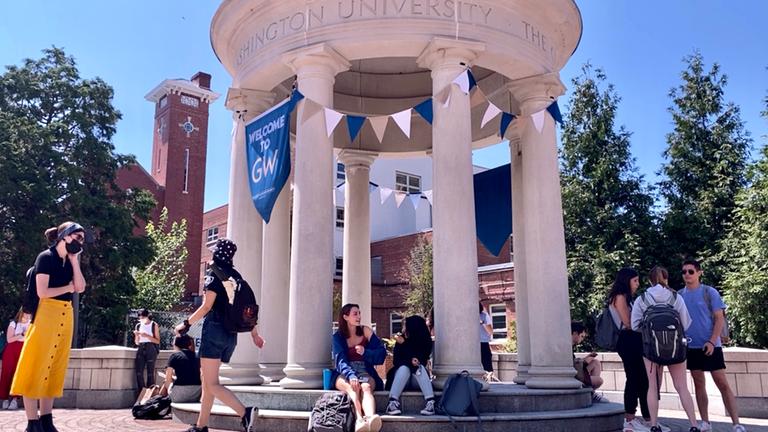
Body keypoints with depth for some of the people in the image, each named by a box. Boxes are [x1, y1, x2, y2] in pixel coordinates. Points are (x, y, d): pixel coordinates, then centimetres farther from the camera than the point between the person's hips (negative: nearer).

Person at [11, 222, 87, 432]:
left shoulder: (69, 261, 15)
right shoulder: (46, 257, -7)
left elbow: (81, 287, 4)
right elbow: (42, 292, -15)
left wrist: (74, 261, 1)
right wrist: (67, 288, -2)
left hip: (66, 316, 8)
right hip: (47, 314, -8)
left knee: (54, 368, 7)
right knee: (37, 367, -4)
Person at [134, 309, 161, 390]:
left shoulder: (154, 325, 2)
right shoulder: (138, 326, 12)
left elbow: (157, 341, -2)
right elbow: (137, 343, 16)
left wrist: (146, 336, -13)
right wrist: (137, 335, -4)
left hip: (151, 349, -4)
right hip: (141, 349, 4)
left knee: (150, 372, -7)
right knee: (139, 372, -6)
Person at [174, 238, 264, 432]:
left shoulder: (215, 273, -6)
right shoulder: (236, 276, 14)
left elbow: (207, 306, -13)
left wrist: (186, 324, -4)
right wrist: (254, 334, 16)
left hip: (214, 330, -8)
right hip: (230, 335, 8)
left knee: (211, 384, -9)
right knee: (207, 380, 16)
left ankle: (245, 412, -26)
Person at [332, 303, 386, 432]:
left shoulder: (366, 331, 9)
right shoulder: (338, 336, 4)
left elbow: (382, 353, 6)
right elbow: (340, 360, -12)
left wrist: (365, 352, -13)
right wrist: (351, 375, -31)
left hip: (365, 372, 1)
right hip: (344, 374, 0)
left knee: (366, 387, -36)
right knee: (353, 387, -37)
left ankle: (371, 418, -66)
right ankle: (360, 420, -62)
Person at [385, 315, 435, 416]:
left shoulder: (426, 341, -4)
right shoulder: (400, 339, -3)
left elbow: (423, 361, -11)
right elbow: (395, 361, -8)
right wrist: (409, 361, -28)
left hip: (417, 379, 0)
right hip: (402, 373, 0)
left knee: (420, 367, -30)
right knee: (404, 368, -31)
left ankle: (430, 402, -43)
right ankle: (393, 402, -45)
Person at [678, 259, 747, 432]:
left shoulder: (710, 292, -5)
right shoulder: (679, 295, 5)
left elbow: (719, 318, -6)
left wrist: (712, 341, -16)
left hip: (710, 345, -4)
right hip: (691, 347, 4)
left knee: (722, 384, -4)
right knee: (699, 385, 10)